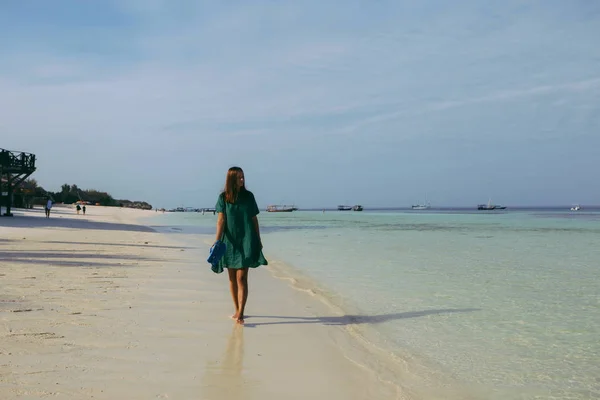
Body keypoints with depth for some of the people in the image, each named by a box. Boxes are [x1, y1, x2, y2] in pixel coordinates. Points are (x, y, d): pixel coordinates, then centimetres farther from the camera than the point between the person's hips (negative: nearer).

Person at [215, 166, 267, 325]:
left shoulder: (248, 196, 3)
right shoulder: (223, 197, 1)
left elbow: (254, 219, 7)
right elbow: (221, 220, -6)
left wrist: (258, 240, 9)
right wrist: (217, 241, -17)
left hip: (246, 241, -1)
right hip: (230, 241, 1)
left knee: (241, 277, -9)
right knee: (232, 278, 10)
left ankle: (240, 314, -12)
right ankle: (237, 310, 23)